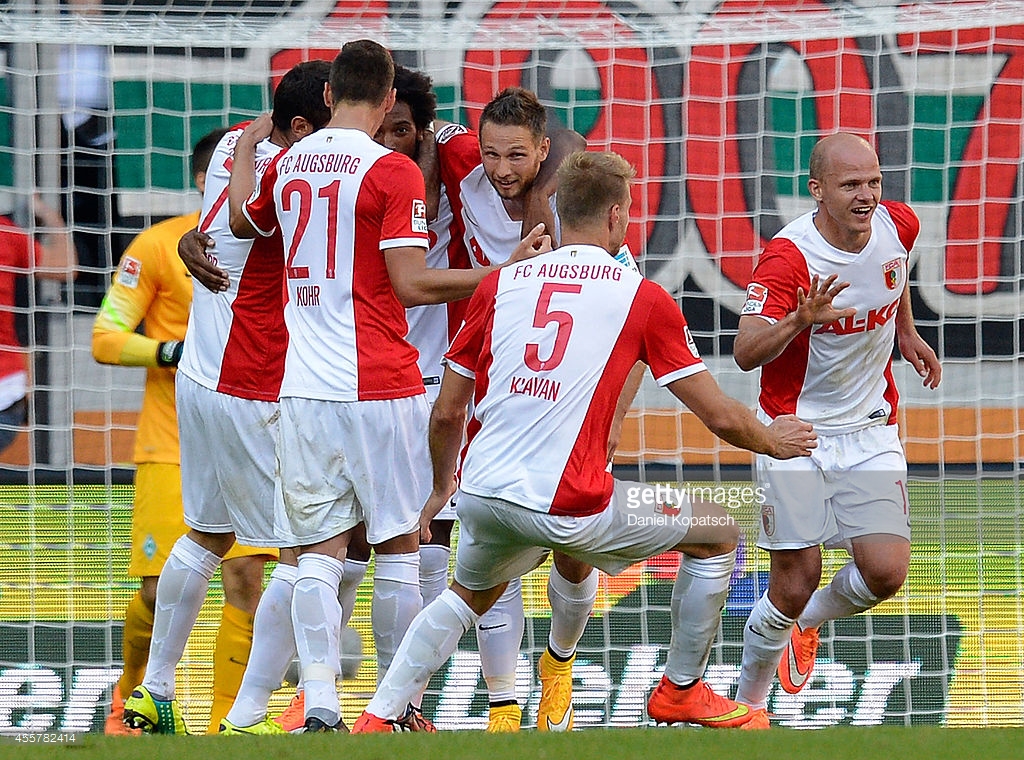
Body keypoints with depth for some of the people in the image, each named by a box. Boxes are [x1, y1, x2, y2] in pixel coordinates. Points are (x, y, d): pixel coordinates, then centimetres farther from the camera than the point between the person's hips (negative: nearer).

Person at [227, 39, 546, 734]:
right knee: (399, 546, 6)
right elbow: (412, 284, -12)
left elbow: (244, 220, 30)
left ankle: (319, 703, -8)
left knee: (320, 550, 4)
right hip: (379, 388, -5)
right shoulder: (392, 171, -9)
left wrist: (247, 143, 45)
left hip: (303, 386, 5)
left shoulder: (287, 163, 9)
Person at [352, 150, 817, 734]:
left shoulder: (501, 285, 9)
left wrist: (442, 488, 33)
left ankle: (378, 718, 26)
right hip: (571, 505, -5)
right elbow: (721, 417, 2)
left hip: (483, 495, 5)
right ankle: (682, 691, 26)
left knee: (469, 596, 36)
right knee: (718, 535, 16)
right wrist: (773, 441, 24)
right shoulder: (642, 297, -1)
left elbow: (447, 414, 15)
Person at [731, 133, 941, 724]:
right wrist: (801, 320, -47)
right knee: (795, 582, -5)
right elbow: (747, 352, -31)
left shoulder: (899, 225, -7)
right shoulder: (789, 257, -24)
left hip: (871, 430, 4)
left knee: (886, 572, -9)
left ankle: (808, 623, 24)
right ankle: (750, 700, 20)